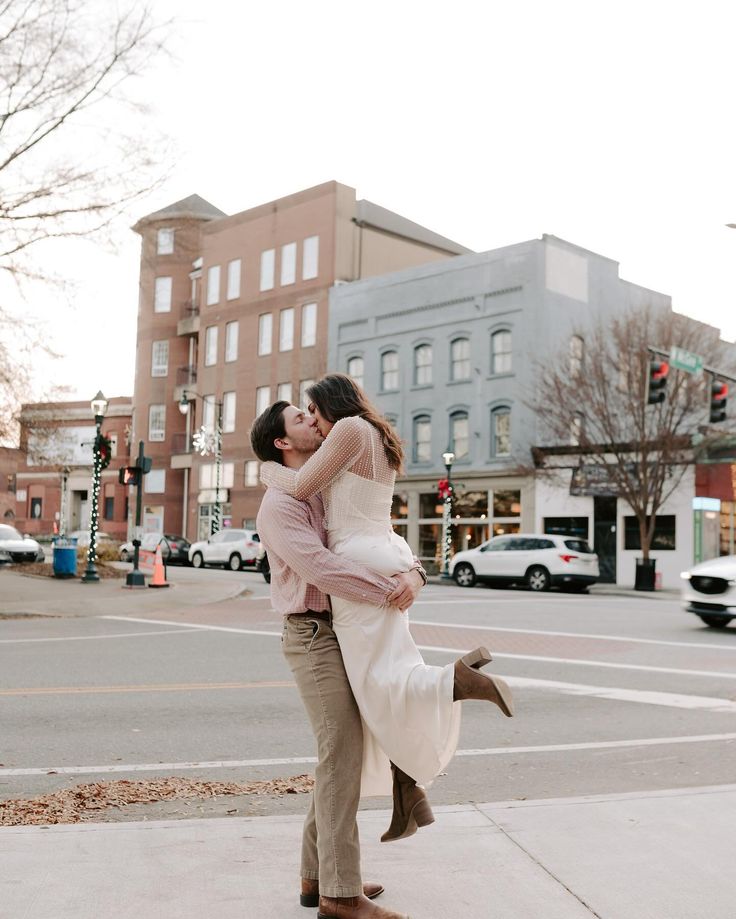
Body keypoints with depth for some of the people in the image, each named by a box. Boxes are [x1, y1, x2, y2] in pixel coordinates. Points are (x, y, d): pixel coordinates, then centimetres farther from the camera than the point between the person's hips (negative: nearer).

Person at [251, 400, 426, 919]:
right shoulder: (281, 504, -12)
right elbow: (321, 569, -25)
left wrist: (413, 574, -11)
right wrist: (390, 592, -19)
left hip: (343, 636, 9)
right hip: (315, 638, -9)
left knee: (342, 756, 12)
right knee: (343, 759, -9)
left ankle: (319, 875, 21)